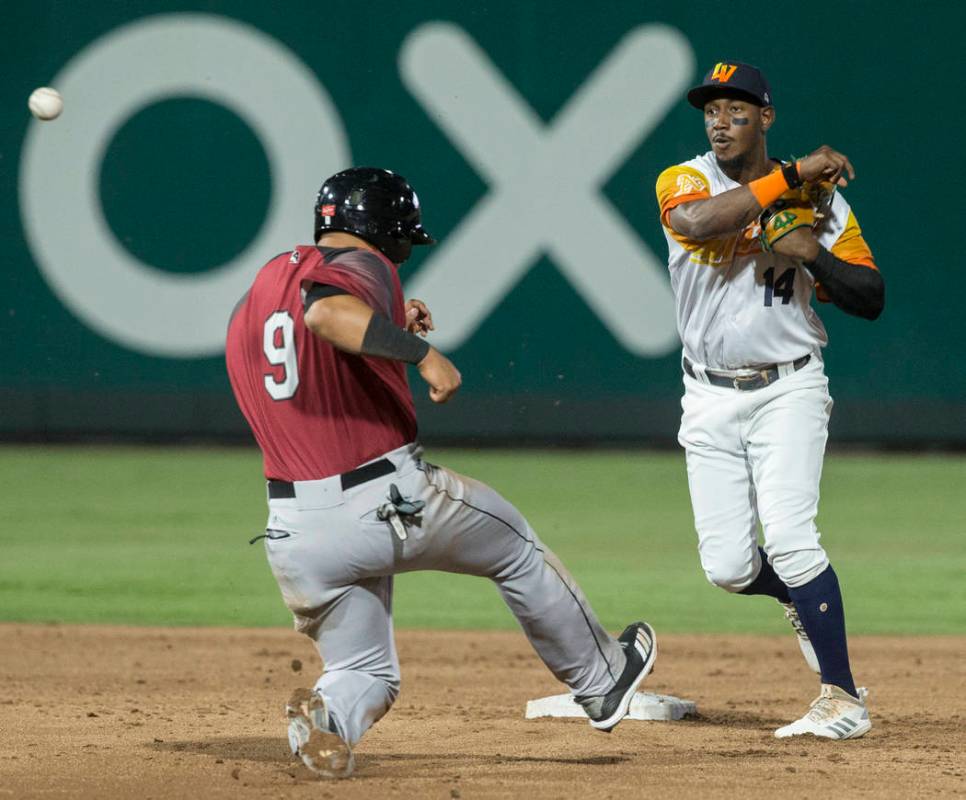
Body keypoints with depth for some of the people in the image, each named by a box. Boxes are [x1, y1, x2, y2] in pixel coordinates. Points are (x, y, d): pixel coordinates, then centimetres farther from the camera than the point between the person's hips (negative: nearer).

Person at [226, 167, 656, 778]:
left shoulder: (261, 287, 15)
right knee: (518, 549, 23)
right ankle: (602, 681, 37)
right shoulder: (362, 267, -9)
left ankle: (330, 715, -17)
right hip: (393, 498, -6)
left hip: (295, 530, 6)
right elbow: (325, 312, -32)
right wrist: (420, 350, -33)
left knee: (365, 675, 18)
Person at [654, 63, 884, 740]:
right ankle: (809, 597, 35)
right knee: (729, 567, 0)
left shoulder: (820, 199, 0)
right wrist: (792, 175, -27)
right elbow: (697, 220, -29)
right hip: (711, 399, 2)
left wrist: (813, 252, -16)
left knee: (788, 537, -20)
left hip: (789, 388, -2)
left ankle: (843, 699, -14)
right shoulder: (683, 182, -3)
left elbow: (871, 299, 1)